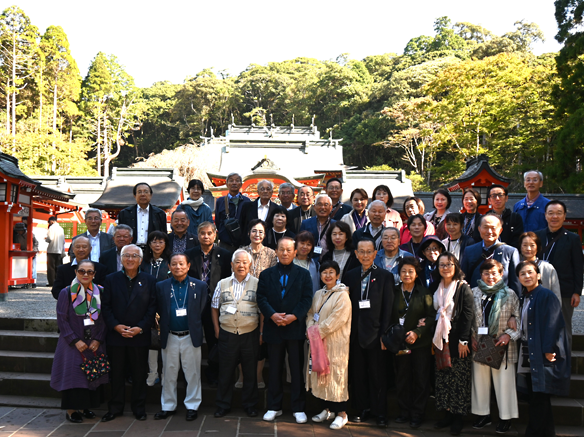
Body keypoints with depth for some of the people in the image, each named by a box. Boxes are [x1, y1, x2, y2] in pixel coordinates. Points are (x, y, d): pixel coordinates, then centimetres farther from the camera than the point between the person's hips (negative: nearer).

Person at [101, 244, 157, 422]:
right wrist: (116, 326, -11)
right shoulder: (111, 279, 5)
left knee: (139, 374, 7)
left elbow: (152, 308, -1)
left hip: (140, 336, -1)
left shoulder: (149, 280, 2)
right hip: (116, 335, 1)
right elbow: (106, 306, 1)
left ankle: (139, 408, 21)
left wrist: (140, 328, -12)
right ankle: (115, 408, 23)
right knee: (116, 374, 9)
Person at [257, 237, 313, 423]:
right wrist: (272, 315, -16)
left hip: (295, 327, -1)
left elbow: (307, 299, -3)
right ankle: (274, 407, 20)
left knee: (297, 369, 4)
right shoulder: (266, 274, 9)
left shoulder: (303, 274, 5)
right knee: (274, 369, 9)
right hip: (273, 328, 1)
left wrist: (293, 316, -16)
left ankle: (298, 408, 14)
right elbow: (261, 298, 0)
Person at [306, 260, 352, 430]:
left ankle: (341, 414, 8)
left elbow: (337, 319, -16)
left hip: (335, 342, -7)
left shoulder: (342, 296, -10)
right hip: (318, 342, 7)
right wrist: (311, 329, -4)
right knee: (320, 374, 11)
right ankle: (327, 409, 25)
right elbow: (311, 314, 13)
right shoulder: (318, 294, 12)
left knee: (336, 374, -3)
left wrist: (320, 331, -14)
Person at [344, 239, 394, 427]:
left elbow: (388, 308, -5)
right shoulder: (350, 275, 8)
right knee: (358, 374, 10)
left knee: (378, 375, 4)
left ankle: (380, 412, 16)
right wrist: (347, 333, 2)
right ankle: (362, 409, 23)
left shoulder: (385, 276, -2)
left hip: (375, 333, -3)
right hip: (356, 334, 3)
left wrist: (384, 334, -9)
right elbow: (348, 305, 6)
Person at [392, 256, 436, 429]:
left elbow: (431, 316, -5)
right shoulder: (394, 292, 3)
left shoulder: (424, 293, -3)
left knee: (420, 379, 4)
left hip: (420, 343, -2)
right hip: (400, 343, 2)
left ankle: (417, 415, 15)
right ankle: (404, 412, 20)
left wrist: (417, 332, -15)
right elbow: (389, 317, 7)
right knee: (402, 378, 8)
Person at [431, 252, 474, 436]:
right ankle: (447, 413, 16)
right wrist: (433, 337, 6)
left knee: (459, 378, 0)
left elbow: (468, 315, -9)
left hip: (457, 340, -4)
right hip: (440, 339, 5)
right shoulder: (435, 288, 9)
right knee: (443, 377, 6)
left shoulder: (463, 288, -6)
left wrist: (463, 340, -13)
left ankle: (458, 417, 10)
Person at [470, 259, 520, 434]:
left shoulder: (510, 294, 0)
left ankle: (505, 417, 17)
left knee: (504, 381, 2)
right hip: (479, 345, 2)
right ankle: (483, 414, 25)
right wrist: (471, 337, 0)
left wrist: (509, 334, -11)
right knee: (479, 379, 10)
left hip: (502, 346, -2)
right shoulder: (474, 293, 6)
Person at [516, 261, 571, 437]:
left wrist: (549, 350, -19)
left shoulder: (546, 296, -10)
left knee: (539, 397, -4)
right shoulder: (524, 298, 14)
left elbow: (553, 324, -15)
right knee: (535, 395, 10)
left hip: (542, 355, -8)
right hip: (529, 355, 8)